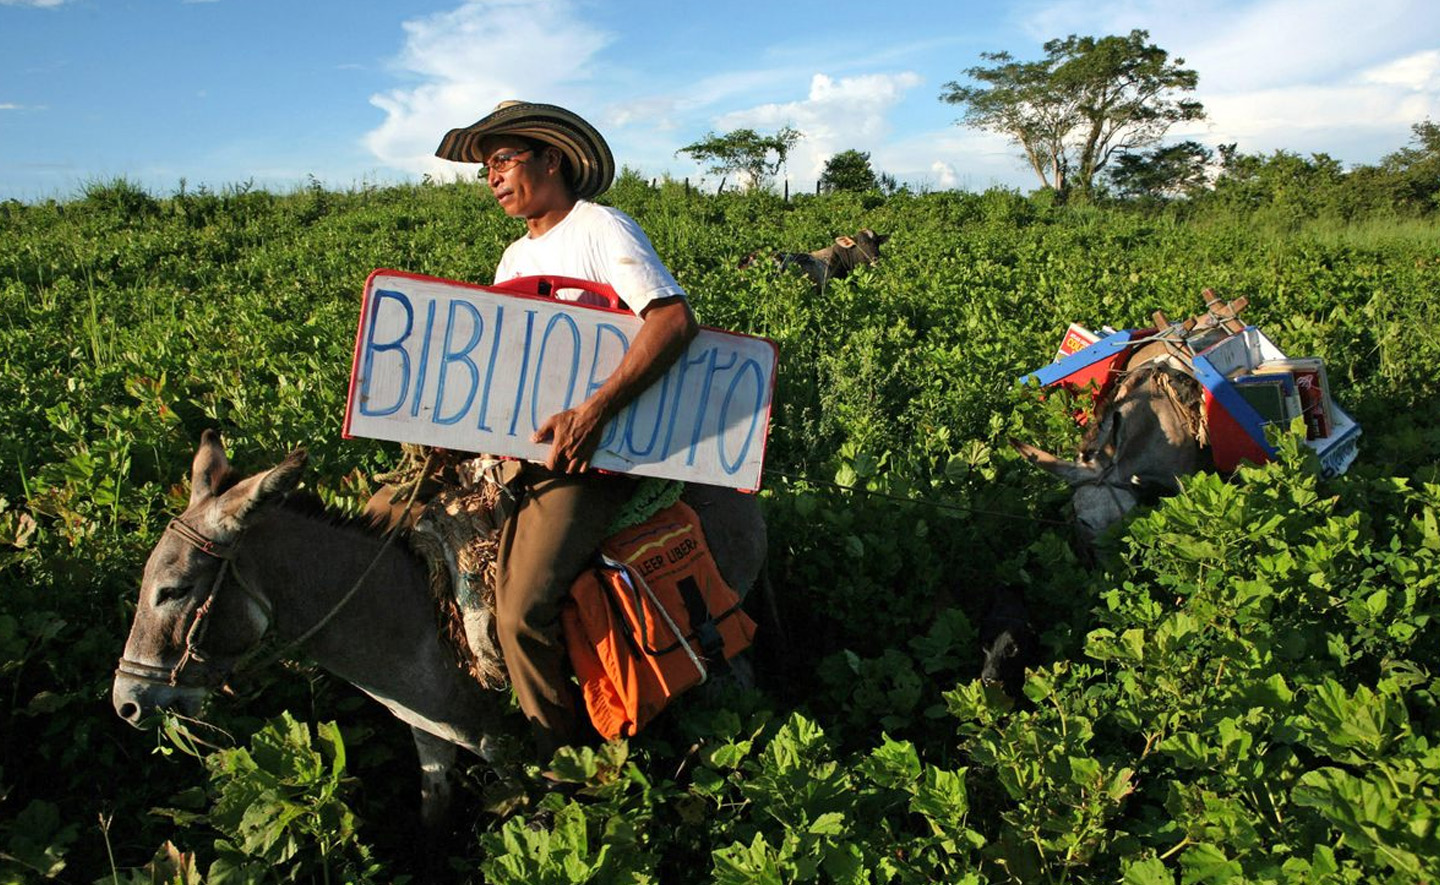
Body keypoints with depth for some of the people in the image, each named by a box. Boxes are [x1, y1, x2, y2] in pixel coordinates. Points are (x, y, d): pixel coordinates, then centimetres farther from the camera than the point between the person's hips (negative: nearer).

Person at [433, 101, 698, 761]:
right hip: (517, 445, 9)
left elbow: (674, 320, -22)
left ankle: (561, 756, 4)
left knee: (520, 611, -20)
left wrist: (593, 413, -31)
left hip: (590, 454, -9)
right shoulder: (515, 259, 21)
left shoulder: (602, 229, -6)